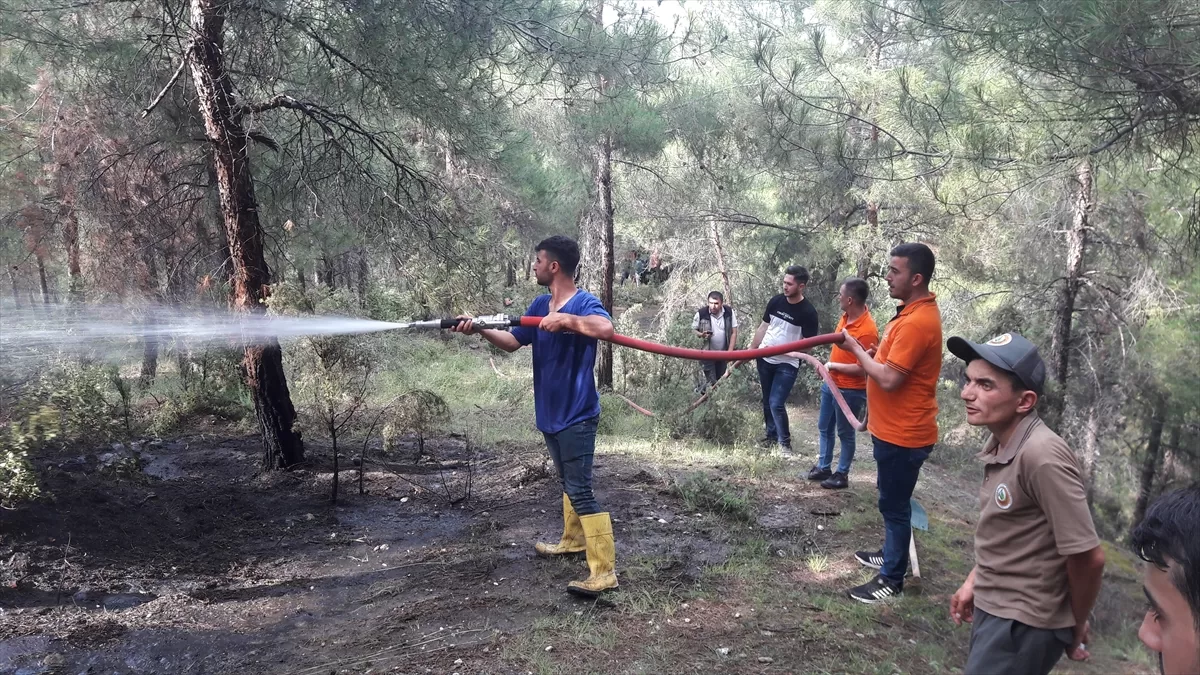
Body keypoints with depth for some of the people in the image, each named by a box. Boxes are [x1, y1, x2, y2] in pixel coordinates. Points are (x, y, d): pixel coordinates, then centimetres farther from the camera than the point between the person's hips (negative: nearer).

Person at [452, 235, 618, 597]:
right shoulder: (539, 305, 8)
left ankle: (604, 571, -8)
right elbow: (513, 342, 11)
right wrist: (480, 329, -3)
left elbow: (606, 328, -38)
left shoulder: (584, 303, -17)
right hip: (550, 414, 9)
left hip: (577, 415, -9)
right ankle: (573, 539, 41)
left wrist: (565, 318, -33)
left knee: (580, 490, -11)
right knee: (568, 483, 23)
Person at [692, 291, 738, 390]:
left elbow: (734, 332, -4)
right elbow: (693, 330, -5)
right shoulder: (701, 313, -17)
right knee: (711, 382, -6)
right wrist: (701, 335, -28)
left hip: (723, 354, 3)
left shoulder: (729, 312, -10)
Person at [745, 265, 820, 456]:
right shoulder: (776, 301, -1)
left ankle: (784, 441, 7)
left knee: (776, 403, -10)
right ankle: (772, 434, 32)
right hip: (765, 359, 5)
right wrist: (751, 350, 8)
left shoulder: (808, 312, -16)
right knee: (767, 401, 15)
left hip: (787, 364, -5)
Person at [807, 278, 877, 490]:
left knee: (845, 433, 8)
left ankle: (842, 475, 23)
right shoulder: (846, 316, -1)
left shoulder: (867, 331, -27)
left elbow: (861, 368, -26)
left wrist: (832, 365, -18)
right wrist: (829, 365, 7)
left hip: (850, 391, -9)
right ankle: (823, 467, 34)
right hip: (832, 384, 9)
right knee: (824, 427, 19)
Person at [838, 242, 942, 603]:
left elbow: (888, 379, -27)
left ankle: (892, 580, 14)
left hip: (903, 434, -10)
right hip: (894, 429, 10)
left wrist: (855, 348, -17)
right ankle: (890, 554, 40)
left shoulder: (917, 322, -25)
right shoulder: (913, 313, 8)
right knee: (891, 501, 24)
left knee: (894, 505, 2)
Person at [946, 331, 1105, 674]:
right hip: (992, 608, 8)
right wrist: (974, 582, 15)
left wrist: (1076, 630, -8)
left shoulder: (1042, 456, -26)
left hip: (1023, 623, -8)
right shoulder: (1000, 445, 0)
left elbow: (1087, 557, -22)